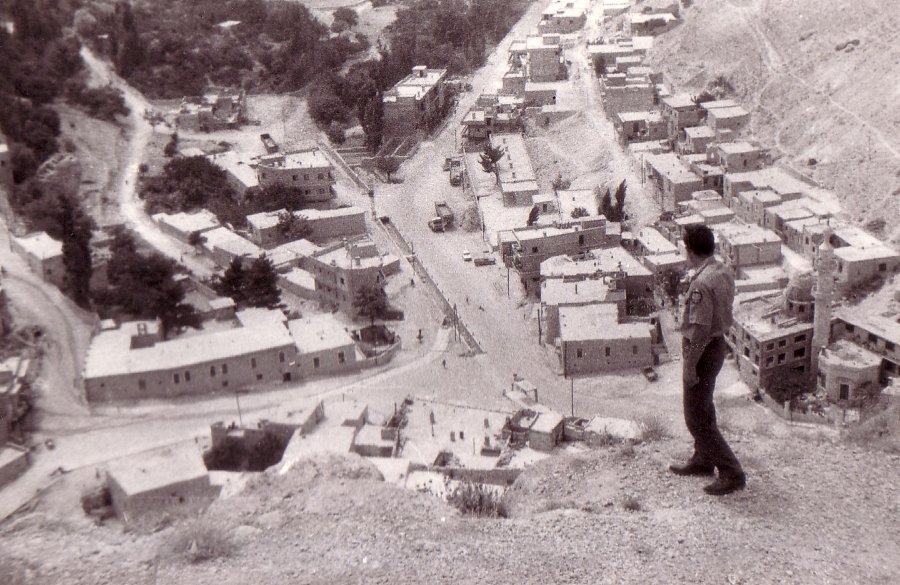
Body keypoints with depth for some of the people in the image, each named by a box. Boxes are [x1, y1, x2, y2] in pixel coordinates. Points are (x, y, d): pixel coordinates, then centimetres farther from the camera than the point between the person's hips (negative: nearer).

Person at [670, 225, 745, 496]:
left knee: (697, 418, 0)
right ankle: (703, 460, 39)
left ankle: (732, 473, 4)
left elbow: (700, 329, -26)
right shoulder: (724, 272, 3)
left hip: (703, 351, -10)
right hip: (718, 344, 10)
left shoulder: (702, 283, -27)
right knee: (703, 407, 24)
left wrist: (689, 365, -19)